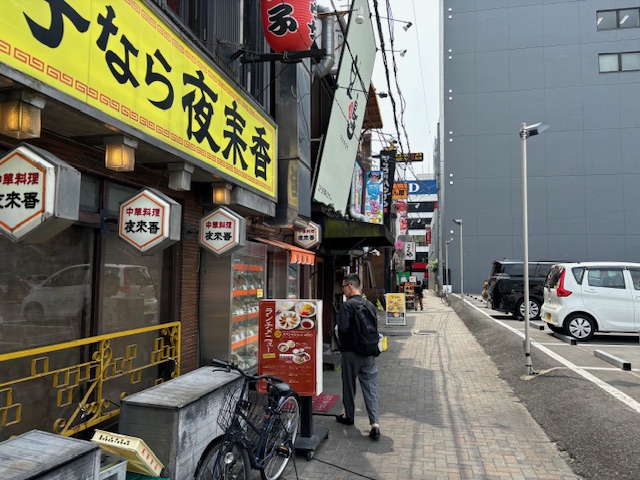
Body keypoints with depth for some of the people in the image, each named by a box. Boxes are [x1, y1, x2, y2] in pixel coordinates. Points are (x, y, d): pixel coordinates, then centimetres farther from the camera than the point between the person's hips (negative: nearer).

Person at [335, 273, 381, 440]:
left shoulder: (346, 306, -15)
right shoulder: (370, 305, 3)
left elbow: (343, 329, -21)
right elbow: (375, 328, 9)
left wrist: (341, 340, -1)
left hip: (350, 351, -4)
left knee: (349, 384, 15)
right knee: (371, 387, 3)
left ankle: (349, 415, 32)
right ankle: (374, 423, -4)